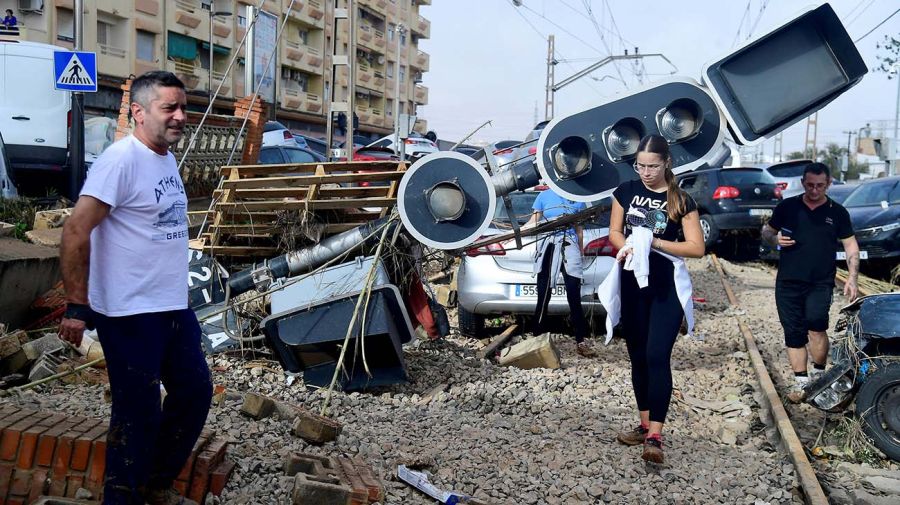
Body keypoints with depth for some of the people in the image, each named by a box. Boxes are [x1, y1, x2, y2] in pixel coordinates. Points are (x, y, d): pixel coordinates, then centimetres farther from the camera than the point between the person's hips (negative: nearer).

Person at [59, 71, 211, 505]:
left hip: (175, 307, 9)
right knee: (139, 414, 1)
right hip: (131, 315, -9)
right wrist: (77, 306, -21)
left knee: (194, 394, 17)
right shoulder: (122, 159, -16)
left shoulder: (166, 159, 11)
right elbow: (76, 231, -21)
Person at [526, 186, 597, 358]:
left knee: (574, 297, -5)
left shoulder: (577, 199, 8)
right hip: (547, 247, 0)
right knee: (543, 297, 3)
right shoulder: (544, 196, 5)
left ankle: (581, 342, -2)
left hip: (569, 247, 0)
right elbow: (534, 222, 4)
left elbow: (579, 230, 16)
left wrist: (580, 254, 19)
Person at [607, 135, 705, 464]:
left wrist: (654, 242, -18)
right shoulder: (626, 191, 5)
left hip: (667, 288, -4)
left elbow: (697, 248, -7)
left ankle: (655, 437, -13)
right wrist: (629, 246, -14)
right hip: (632, 285, 4)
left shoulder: (681, 200, -5)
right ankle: (644, 425, 23)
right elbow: (614, 233, 8)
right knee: (638, 357, 10)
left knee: (657, 357, -13)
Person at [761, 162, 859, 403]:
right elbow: (766, 231, 14)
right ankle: (800, 381, 16)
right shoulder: (787, 207, 4)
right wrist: (775, 239, -9)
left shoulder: (837, 212, 4)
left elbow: (851, 245, 7)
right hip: (788, 283, 2)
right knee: (793, 333, 4)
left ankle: (819, 374, 3)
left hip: (821, 283, -1)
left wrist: (852, 277, -4)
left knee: (816, 326, -18)